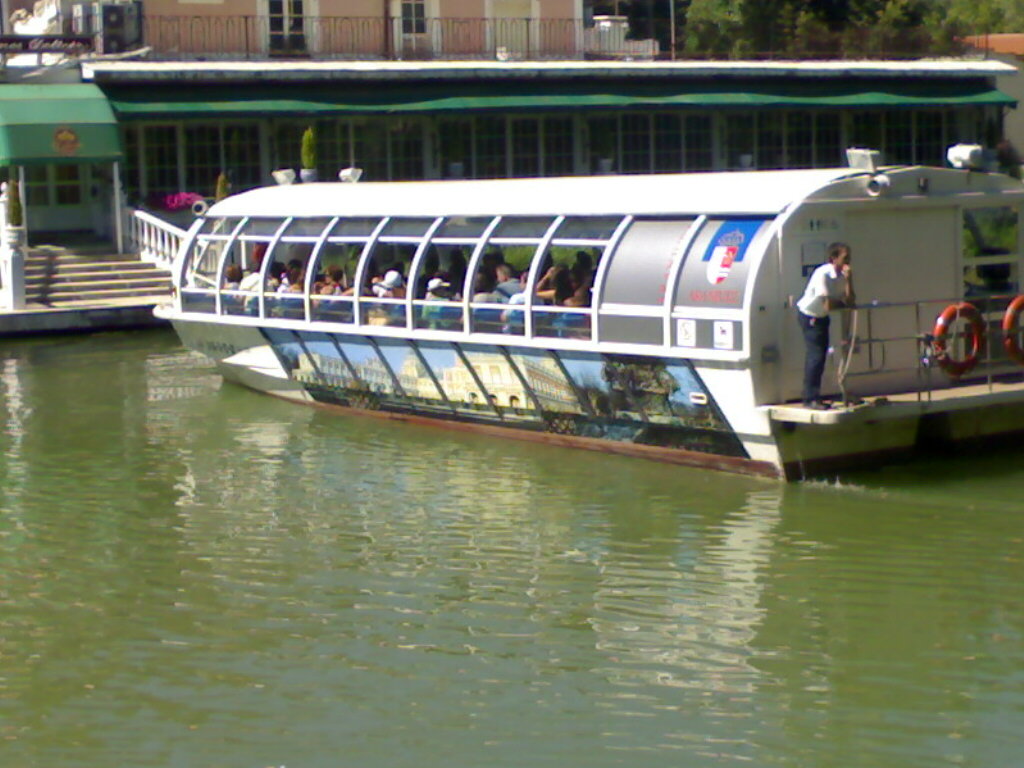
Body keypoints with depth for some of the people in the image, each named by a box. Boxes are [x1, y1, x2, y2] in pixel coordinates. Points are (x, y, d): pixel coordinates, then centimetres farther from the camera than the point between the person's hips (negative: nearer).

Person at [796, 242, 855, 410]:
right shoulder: (822, 274, -27)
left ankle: (814, 397, 22)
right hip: (808, 315, -8)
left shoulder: (842, 275, -5)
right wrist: (843, 303, -14)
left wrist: (849, 279, -22)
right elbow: (828, 305, -30)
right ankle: (810, 399, -9)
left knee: (820, 355, 12)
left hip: (822, 317, 8)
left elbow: (851, 300, -13)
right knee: (816, 355, -13)